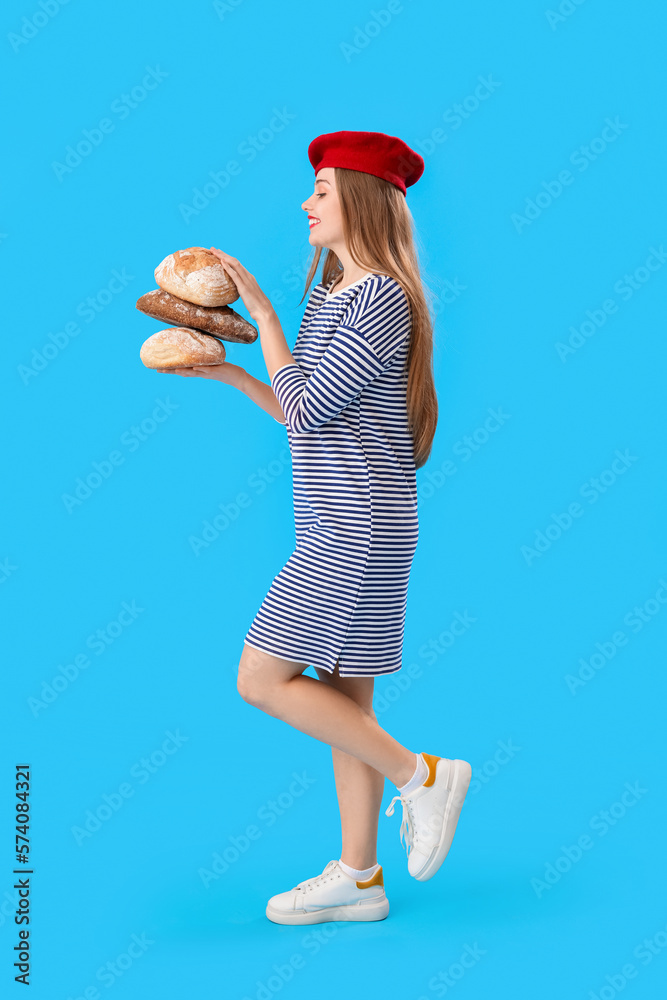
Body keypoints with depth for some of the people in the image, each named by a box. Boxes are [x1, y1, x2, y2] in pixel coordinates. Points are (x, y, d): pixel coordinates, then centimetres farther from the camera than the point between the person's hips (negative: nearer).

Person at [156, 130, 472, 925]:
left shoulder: (384, 298, -13)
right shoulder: (337, 297, 16)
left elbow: (309, 412, -17)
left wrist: (262, 312, -8)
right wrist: (229, 374, 13)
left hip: (359, 531, -9)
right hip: (341, 530, 9)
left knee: (262, 680, -6)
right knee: (341, 697, 11)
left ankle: (421, 775, 4)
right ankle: (358, 877, 21)